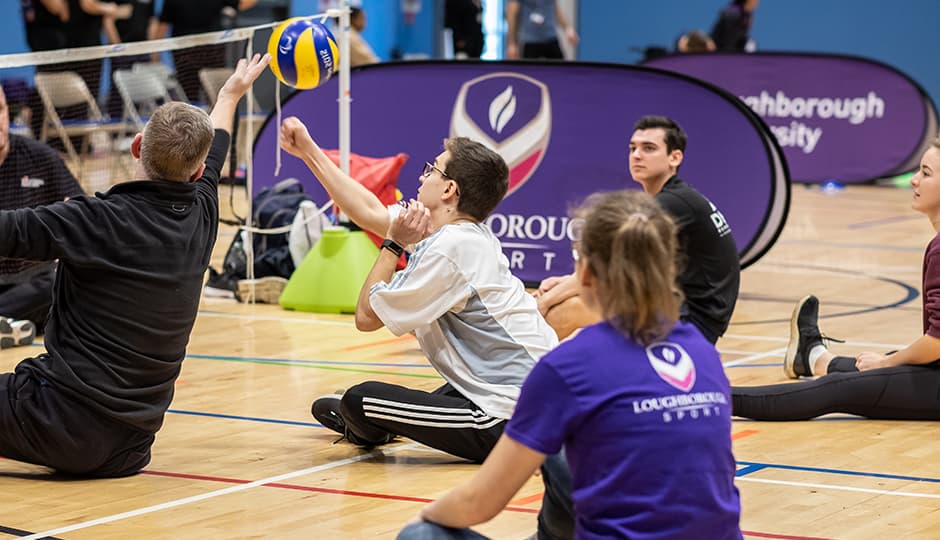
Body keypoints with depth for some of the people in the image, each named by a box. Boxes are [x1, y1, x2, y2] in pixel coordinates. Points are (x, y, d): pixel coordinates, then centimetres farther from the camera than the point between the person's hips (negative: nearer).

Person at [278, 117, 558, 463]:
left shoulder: (450, 249, -18)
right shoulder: (464, 231, 10)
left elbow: (366, 317, -12)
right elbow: (371, 212, 22)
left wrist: (393, 244, -4)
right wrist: (309, 152, 27)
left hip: (511, 421, -10)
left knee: (359, 400, -12)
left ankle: (371, 431, 23)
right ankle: (366, 422, 41)